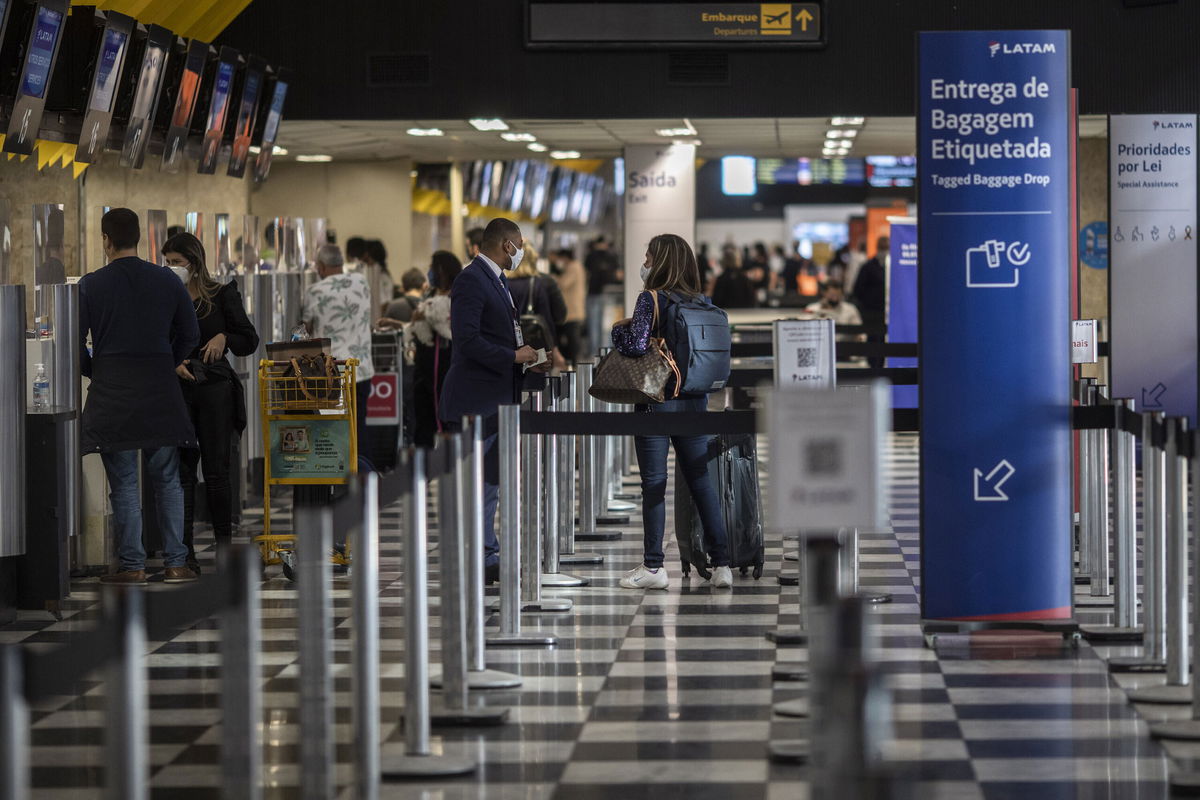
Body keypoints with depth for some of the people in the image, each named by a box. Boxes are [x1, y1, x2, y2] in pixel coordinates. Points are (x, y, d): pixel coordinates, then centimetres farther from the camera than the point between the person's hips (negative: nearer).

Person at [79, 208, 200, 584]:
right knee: (167, 480, 9)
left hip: (111, 392, -2)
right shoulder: (168, 280, 1)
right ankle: (175, 563, 8)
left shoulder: (90, 285, -5)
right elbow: (190, 334, 9)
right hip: (160, 391, 2)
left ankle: (132, 564, 5)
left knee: (123, 483, 4)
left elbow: (75, 343, -3)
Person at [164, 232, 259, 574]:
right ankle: (184, 553, 1)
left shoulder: (222, 295, 2)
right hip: (177, 390, 2)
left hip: (214, 388, -2)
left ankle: (224, 542, 16)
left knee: (216, 470, 2)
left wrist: (225, 338, -14)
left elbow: (250, 340, 4)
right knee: (181, 470, -1)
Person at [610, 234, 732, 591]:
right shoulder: (700, 302, 7)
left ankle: (653, 567, 3)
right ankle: (721, 564, 6)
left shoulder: (652, 299, -10)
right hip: (695, 400, 6)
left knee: (654, 484, 0)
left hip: (657, 400, -5)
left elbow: (637, 345, -19)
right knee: (701, 481, 9)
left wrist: (619, 330, 0)